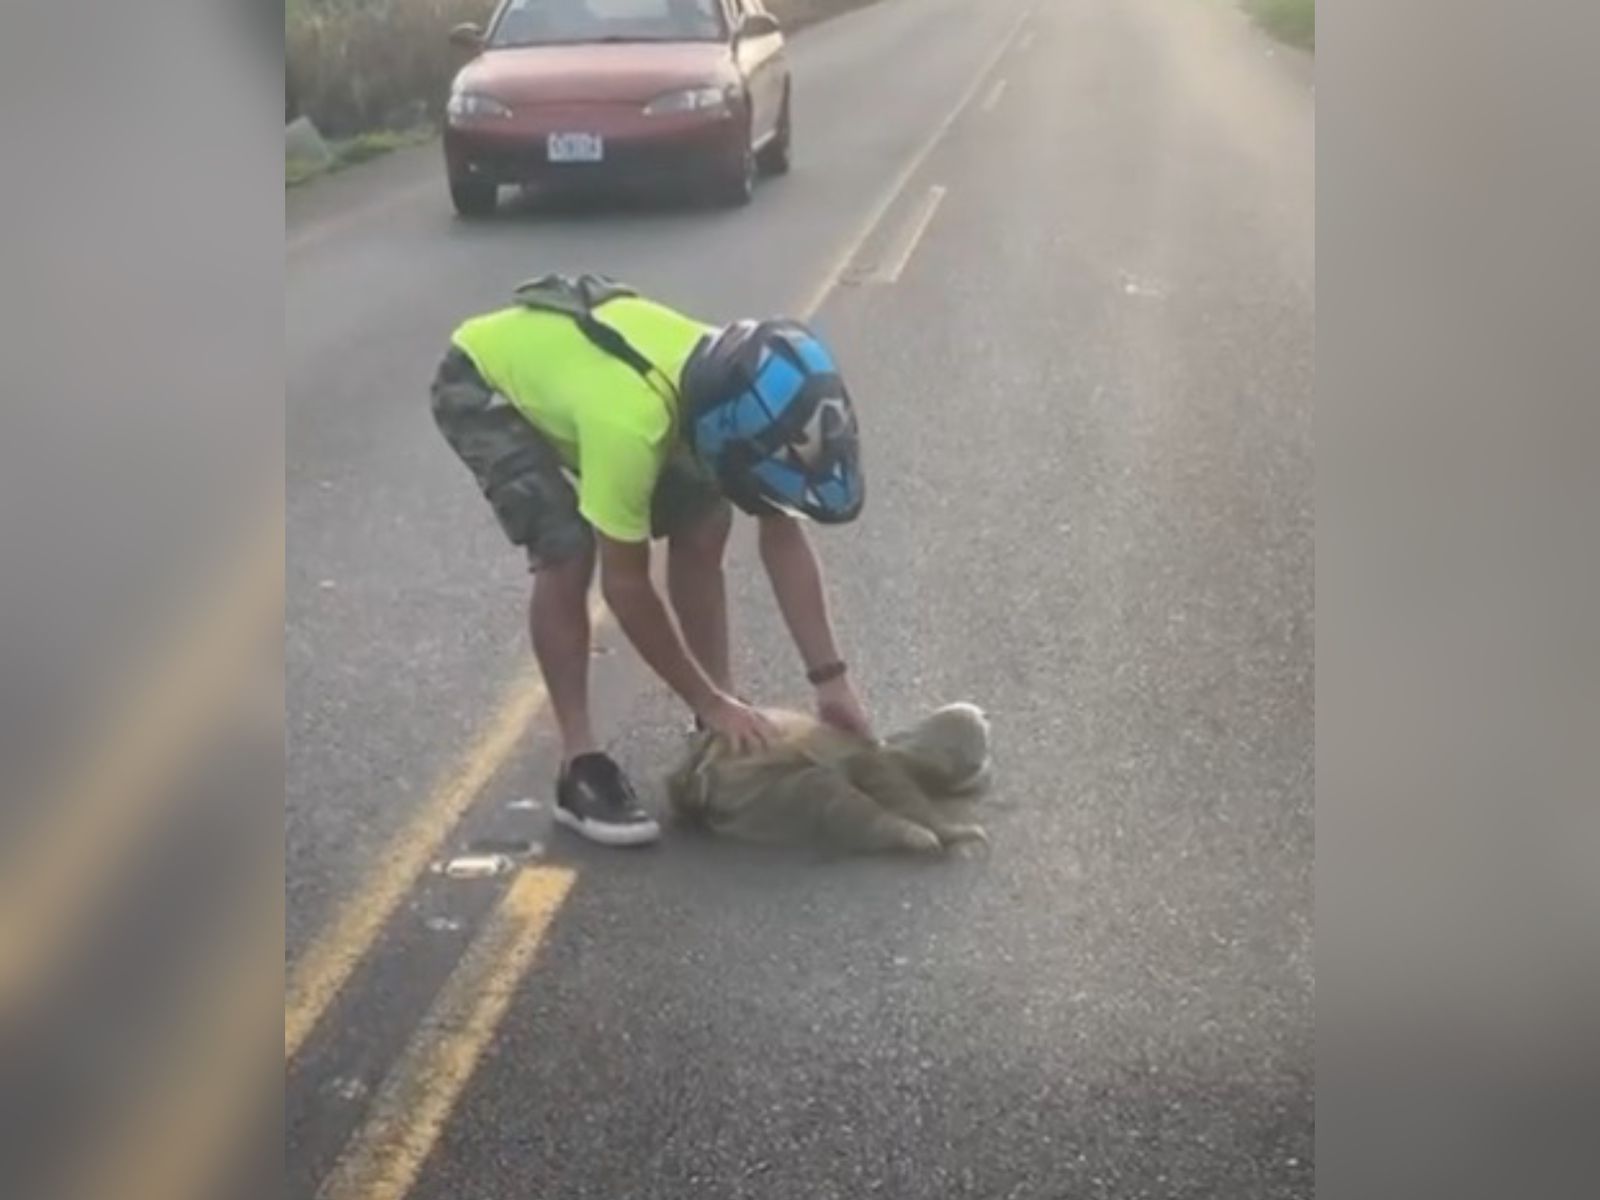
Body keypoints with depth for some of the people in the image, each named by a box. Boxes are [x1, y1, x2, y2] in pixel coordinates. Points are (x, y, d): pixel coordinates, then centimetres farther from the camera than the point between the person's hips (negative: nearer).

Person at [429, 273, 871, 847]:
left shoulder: (737, 385, -23)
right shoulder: (629, 421, -44)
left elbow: (784, 538, -13)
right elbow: (625, 585, -31)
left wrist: (832, 680, -14)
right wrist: (709, 703, -22)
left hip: (561, 359, 7)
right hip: (481, 384, -7)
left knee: (701, 525, -3)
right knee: (568, 552, -25)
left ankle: (722, 735, 11)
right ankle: (582, 766, -11)